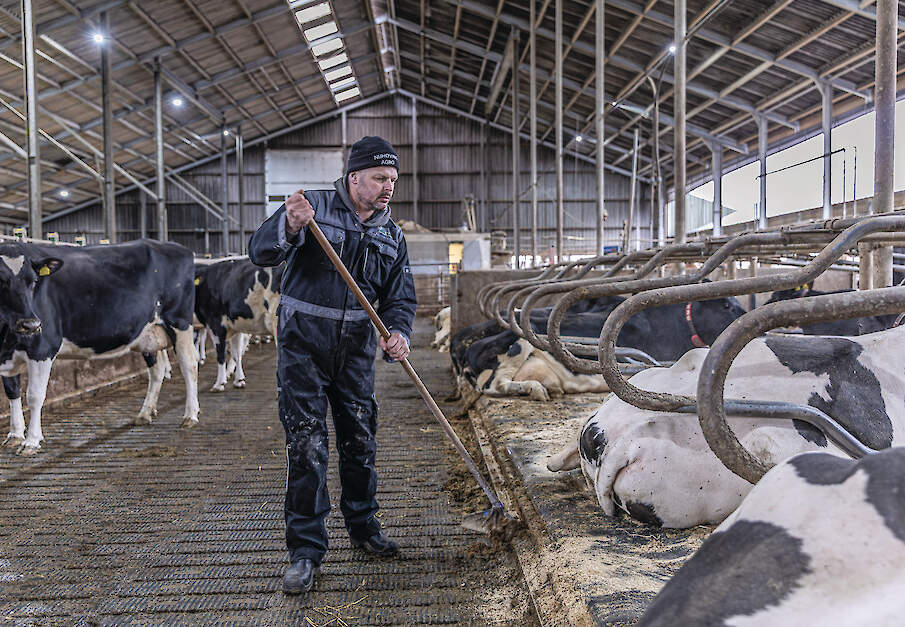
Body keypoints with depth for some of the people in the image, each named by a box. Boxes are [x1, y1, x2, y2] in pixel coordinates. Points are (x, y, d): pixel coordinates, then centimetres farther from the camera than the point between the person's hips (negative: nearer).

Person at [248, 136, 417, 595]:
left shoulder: (391, 236, 8)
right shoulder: (314, 206, -6)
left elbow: (400, 297, 7)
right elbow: (259, 252, -14)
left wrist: (399, 333, -15)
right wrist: (289, 229, -36)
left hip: (356, 351, 5)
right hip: (303, 345, -4)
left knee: (360, 441, 12)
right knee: (306, 445, -5)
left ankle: (363, 527, 32)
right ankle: (306, 550, 5)